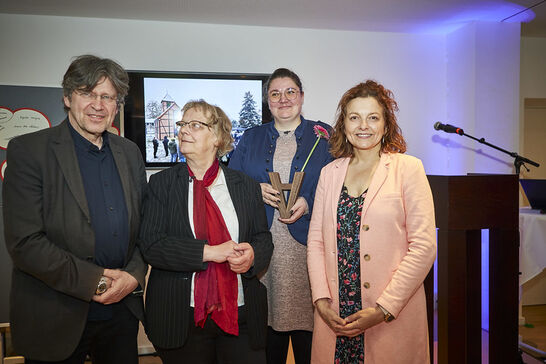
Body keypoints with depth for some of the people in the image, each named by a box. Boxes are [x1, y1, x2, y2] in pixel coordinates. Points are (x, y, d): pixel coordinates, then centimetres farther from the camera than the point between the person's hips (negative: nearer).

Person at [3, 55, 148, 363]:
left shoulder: (129, 152, 6)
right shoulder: (27, 150, -9)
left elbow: (145, 225, 9)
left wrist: (134, 275, -7)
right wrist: (95, 281, -17)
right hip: (56, 320, -4)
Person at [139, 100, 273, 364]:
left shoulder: (246, 186, 5)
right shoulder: (161, 183, 1)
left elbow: (263, 239, 8)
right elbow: (151, 245, -9)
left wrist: (252, 255, -16)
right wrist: (210, 252, -18)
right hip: (181, 319, -1)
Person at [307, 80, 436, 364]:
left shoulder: (408, 168, -2)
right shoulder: (330, 173, 9)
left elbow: (424, 247, -8)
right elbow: (315, 240, 7)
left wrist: (384, 309, -13)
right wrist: (321, 299, -5)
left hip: (392, 317, -3)